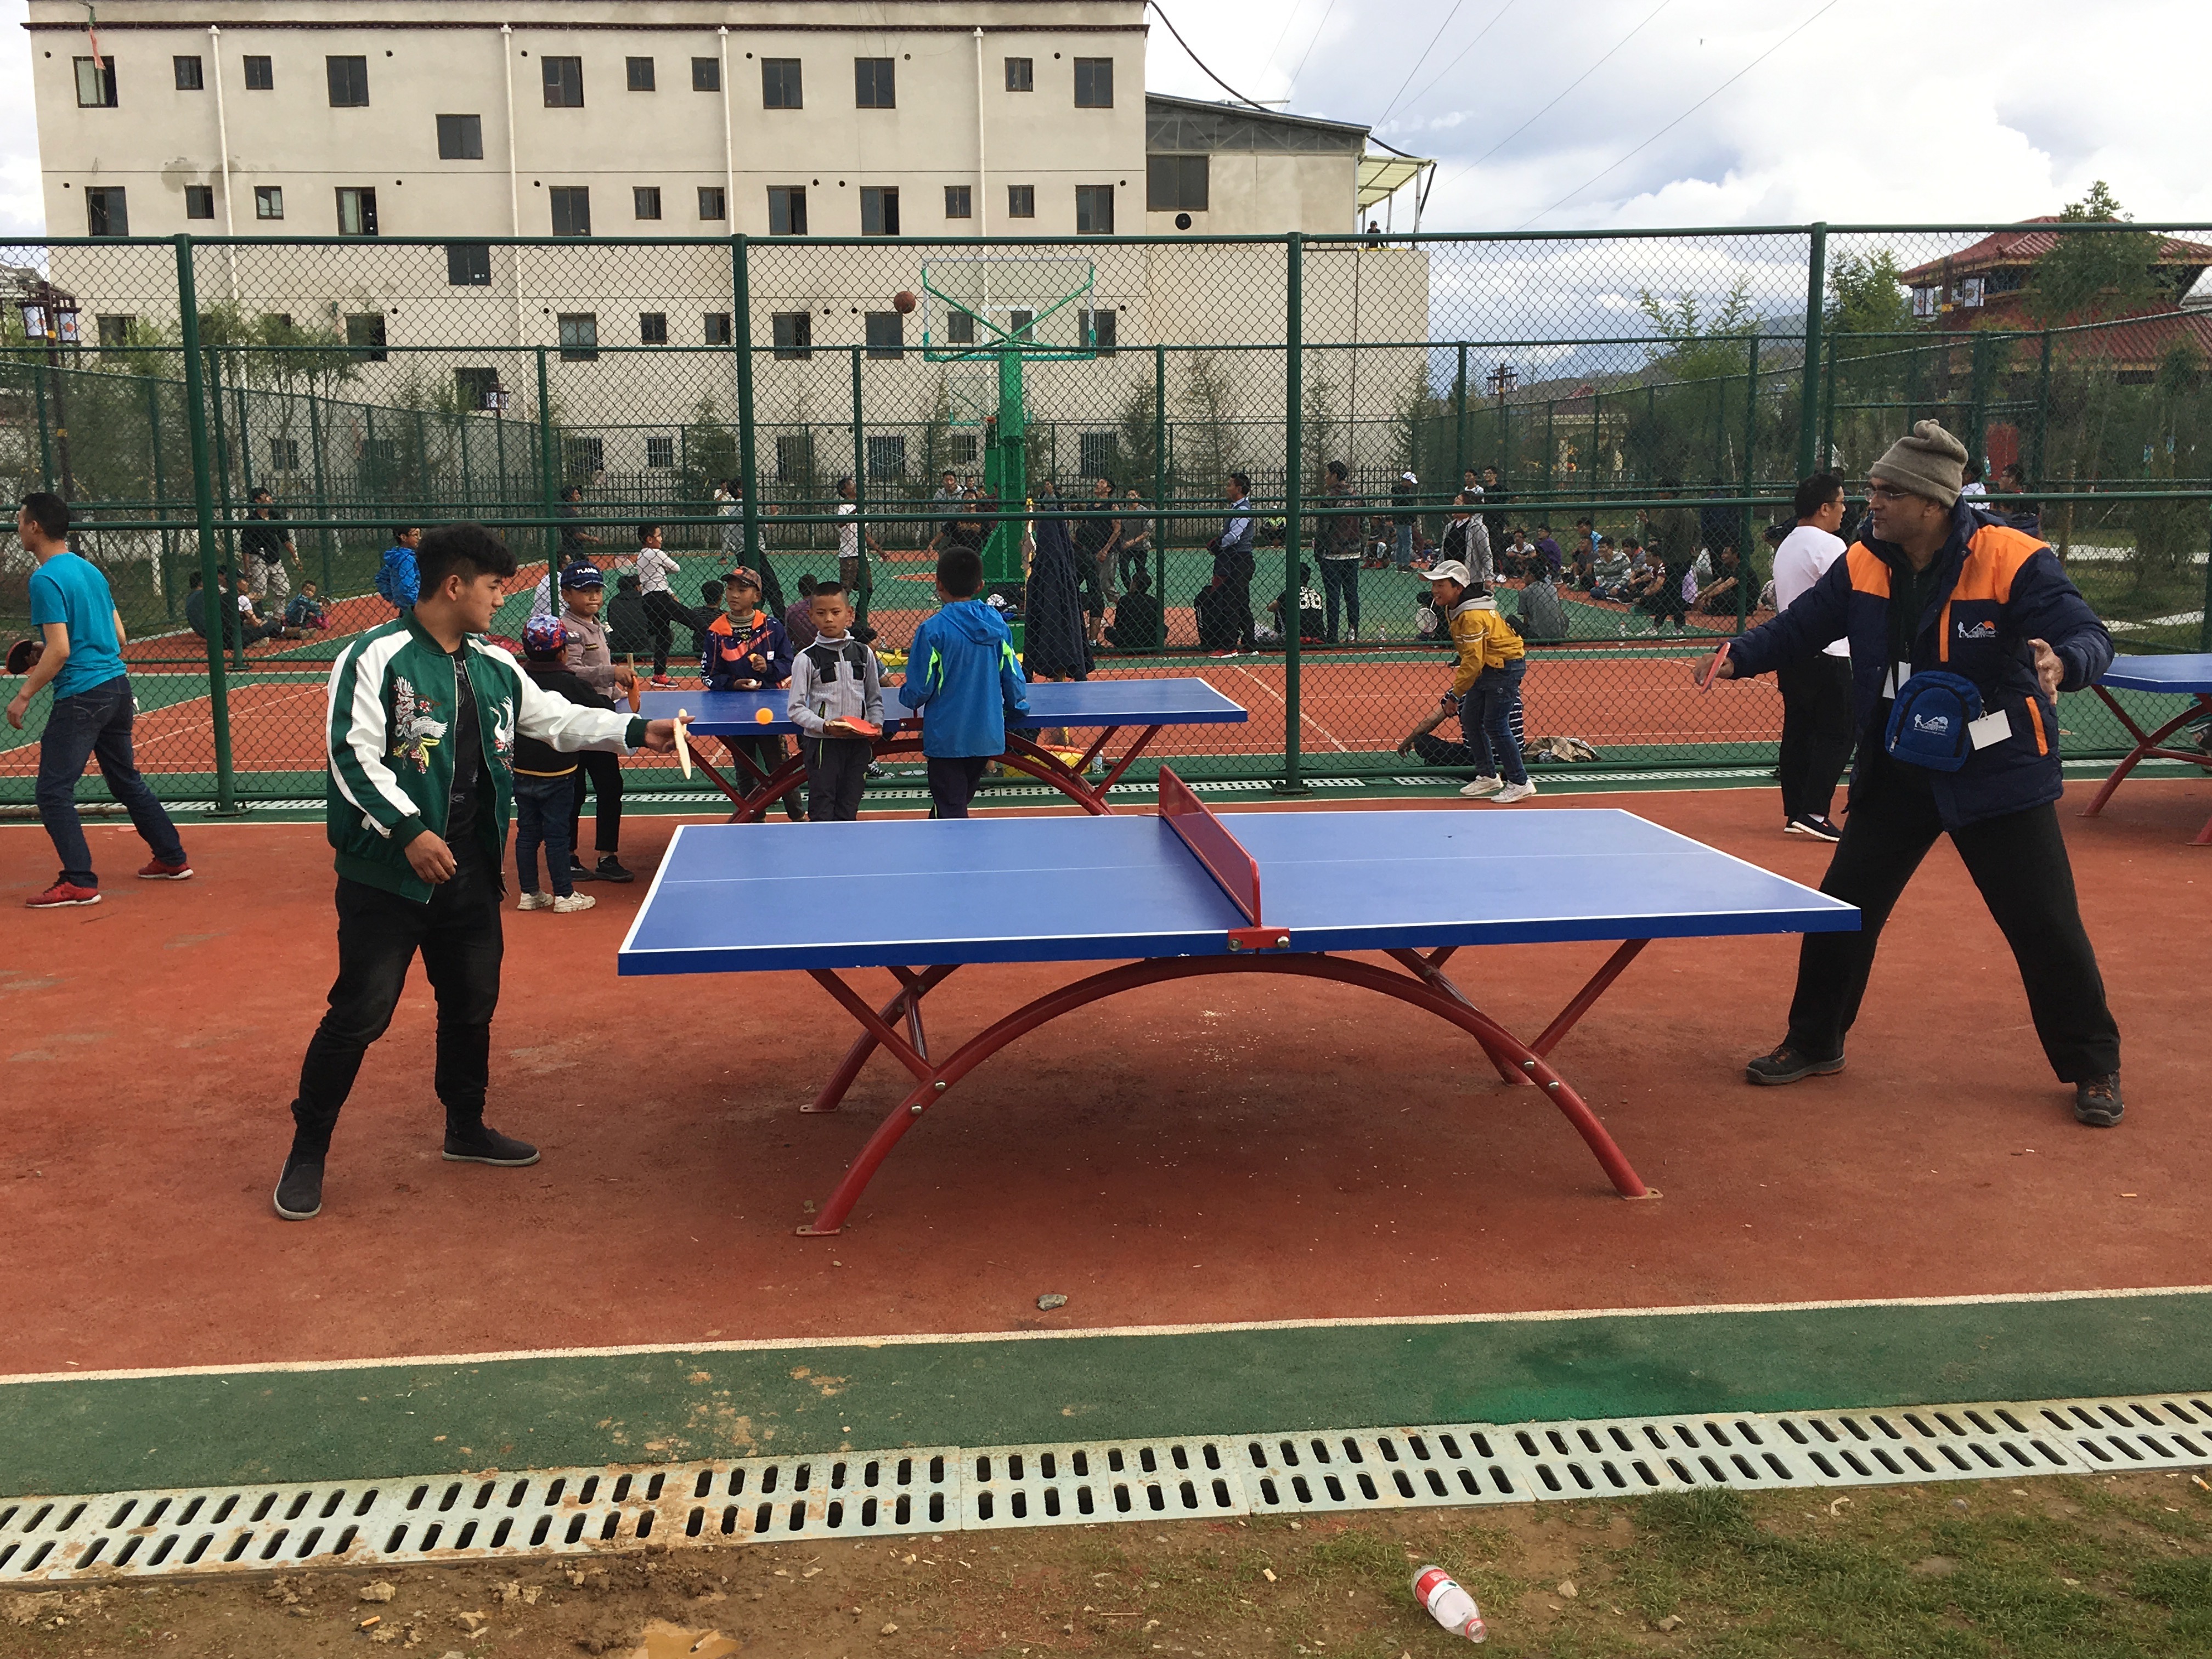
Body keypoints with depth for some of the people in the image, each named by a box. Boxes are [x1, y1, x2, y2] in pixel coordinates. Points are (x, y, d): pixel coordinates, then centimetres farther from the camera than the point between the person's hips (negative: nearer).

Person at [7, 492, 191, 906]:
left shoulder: (46, 579, -14)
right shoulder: (90, 569, 12)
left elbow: (59, 651, -19)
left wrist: (24, 696, -12)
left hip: (81, 696, -9)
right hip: (117, 685, 9)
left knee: (54, 792, -2)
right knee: (127, 782, 20)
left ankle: (79, 883, -5)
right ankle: (173, 860, 24)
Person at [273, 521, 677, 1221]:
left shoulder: (495, 667, 9)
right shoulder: (375, 657, -11)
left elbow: (558, 718, 15)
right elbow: (353, 755, -16)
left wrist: (635, 731, 2)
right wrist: (408, 830, -23)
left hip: (469, 872, 7)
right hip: (386, 875, -7)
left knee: (472, 1003, 16)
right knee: (360, 1012, -4)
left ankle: (466, 1128, 34)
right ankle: (307, 1153, 12)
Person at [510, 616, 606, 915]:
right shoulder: (568, 682, -12)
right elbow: (603, 710, -7)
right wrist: (612, 699, 13)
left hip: (521, 770, 4)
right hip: (556, 772, -4)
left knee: (527, 832, 12)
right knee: (557, 834, 2)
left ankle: (529, 893, 19)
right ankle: (565, 895, 8)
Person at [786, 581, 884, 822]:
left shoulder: (863, 653, 7)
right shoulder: (807, 659, -3)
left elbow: (875, 699, 16)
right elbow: (796, 709, -5)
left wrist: (876, 723, -3)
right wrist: (824, 726, -20)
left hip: (858, 743, 3)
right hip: (822, 744, -3)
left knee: (848, 813, 9)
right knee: (822, 814, -1)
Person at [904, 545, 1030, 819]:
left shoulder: (933, 629, -14)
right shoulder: (996, 624, 0)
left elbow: (919, 690, -11)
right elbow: (1012, 676, 8)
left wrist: (905, 696, 13)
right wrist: (1018, 707, 28)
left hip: (946, 738, -5)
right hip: (988, 736, 5)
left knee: (951, 814, 0)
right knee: (959, 802, 21)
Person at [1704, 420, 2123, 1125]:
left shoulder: (2012, 559, -18)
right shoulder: (1863, 564, -4)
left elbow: (2090, 637, -19)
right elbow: (1802, 625, 5)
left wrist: (2063, 662, -42)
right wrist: (1742, 656, -13)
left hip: (1997, 773, -4)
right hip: (1898, 773, 4)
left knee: (2046, 927, 3)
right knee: (1842, 908, 6)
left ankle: (2093, 1066, 23)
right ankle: (1814, 1043, 24)